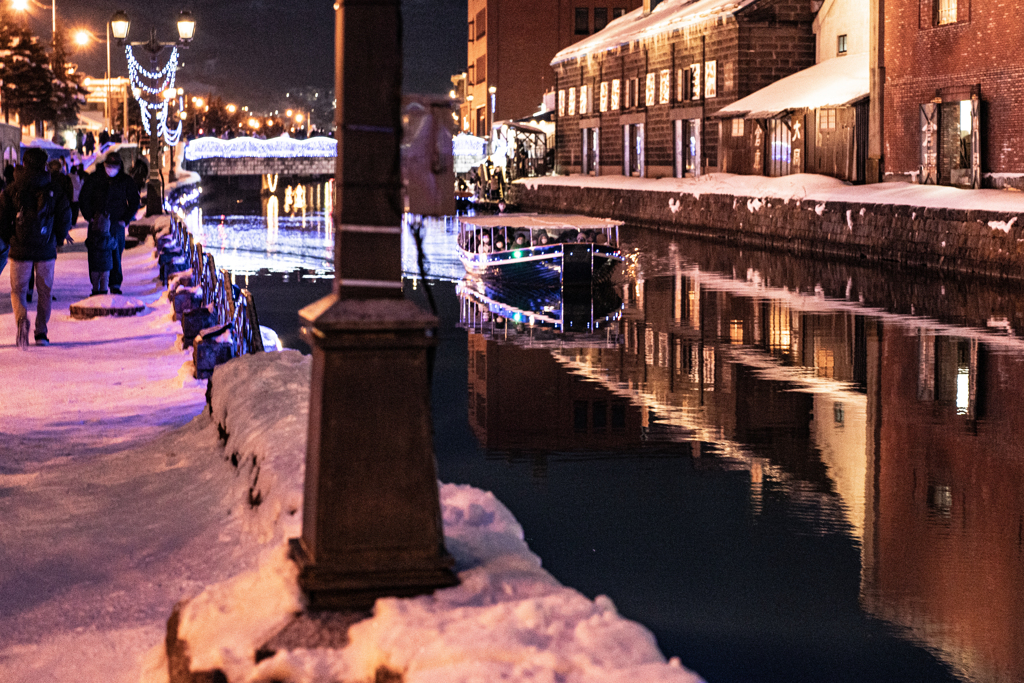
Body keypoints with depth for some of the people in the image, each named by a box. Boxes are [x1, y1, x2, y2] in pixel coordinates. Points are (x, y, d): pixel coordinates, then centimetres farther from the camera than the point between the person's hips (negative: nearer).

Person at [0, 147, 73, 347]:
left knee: (18, 290, 8)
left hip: (20, 249, -1)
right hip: (46, 249, 1)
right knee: (45, 292, 14)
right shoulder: (54, 190, -1)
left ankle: (22, 318, -21)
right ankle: (41, 332, 14)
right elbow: (65, 216, -1)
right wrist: (59, 239, 15)